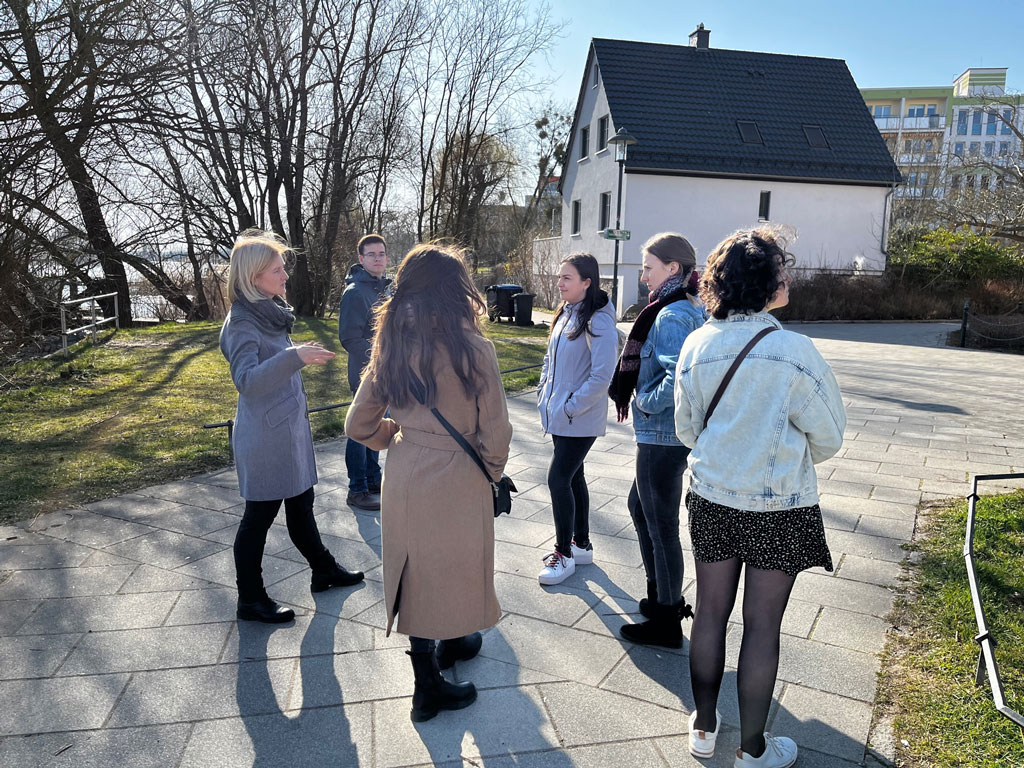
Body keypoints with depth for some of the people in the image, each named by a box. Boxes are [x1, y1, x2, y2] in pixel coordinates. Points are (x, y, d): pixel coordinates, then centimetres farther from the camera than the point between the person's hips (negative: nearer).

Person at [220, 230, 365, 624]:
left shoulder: (270, 312, 8)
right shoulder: (243, 322, -19)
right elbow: (246, 379, -35)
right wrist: (294, 357, -45)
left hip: (289, 429, 9)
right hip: (264, 437, -9)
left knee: (300, 504, 20)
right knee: (259, 515, 4)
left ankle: (323, 570, 37)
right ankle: (250, 600, 20)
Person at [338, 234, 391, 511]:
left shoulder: (384, 287, 13)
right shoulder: (355, 292, -15)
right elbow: (350, 338, -18)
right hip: (366, 376, -8)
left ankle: (373, 480, 31)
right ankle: (357, 490, 9)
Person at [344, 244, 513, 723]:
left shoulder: (392, 348, -2)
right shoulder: (473, 349, -17)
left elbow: (359, 425, 3)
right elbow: (495, 431, -14)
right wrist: (492, 471, 5)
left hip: (404, 476, 5)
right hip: (457, 481, -5)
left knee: (415, 573, 20)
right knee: (453, 567, 18)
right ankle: (450, 643, 39)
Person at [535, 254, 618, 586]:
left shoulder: (598, 321, -17)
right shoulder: (565, 313, 9)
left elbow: (602, 374, -22)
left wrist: (572, 406, -18)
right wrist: (544, 393, 11)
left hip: (579, 420, -9)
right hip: (559, 416, 9)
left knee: (559, 480, -6)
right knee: (572, 477, 16)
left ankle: (564, 554, 10)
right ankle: (581, 545, 31)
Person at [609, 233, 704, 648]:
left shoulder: (671, 316, -20)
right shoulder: (692, 310, 10)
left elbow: (677, 379, -33)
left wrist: (645, 402, -16)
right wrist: (642, 396, 10)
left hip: (662, 437, -10)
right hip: (664, 433, 10)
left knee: (661, 527, 4)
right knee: (639, 507, 24)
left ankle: (667, 622, 21)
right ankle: (661, 595, 39)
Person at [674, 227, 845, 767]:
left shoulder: (696, 346, -6)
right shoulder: (793, 350, -18)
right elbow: (828, 438, -8)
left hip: (711, 499, 4)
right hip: (780, 507, -4)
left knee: (711, 612, 17)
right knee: (762, 625, 10)